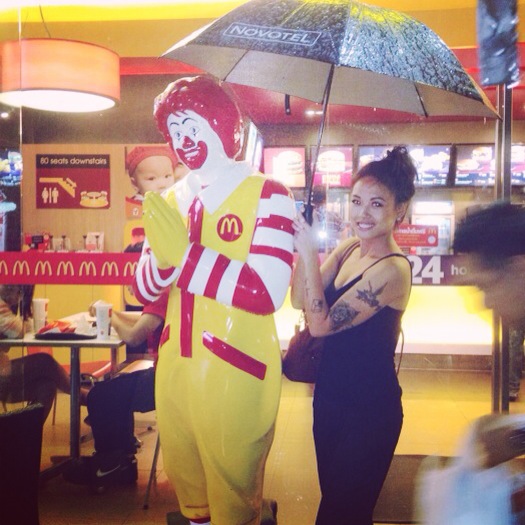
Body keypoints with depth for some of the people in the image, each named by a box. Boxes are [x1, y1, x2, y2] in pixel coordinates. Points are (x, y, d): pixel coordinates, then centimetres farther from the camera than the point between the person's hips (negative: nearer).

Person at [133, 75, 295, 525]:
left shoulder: (267, 194, -13)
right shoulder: (172, 199, 7)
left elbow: (267, 293, -25)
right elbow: (143, 290, 5)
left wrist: (184, 253, -24)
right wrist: (163, 253, -16)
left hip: (236, 374, -6)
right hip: (174, 369, 6)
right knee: (185, 484, 25)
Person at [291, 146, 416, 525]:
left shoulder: (392, 270, -23)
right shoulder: (348, 248, 1)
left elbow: (321, 323, -25)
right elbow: (300, 301, -3)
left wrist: (309, 252, -26)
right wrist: (301, 244, -13)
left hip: (369, 409, -7)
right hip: (330, 395, 8)